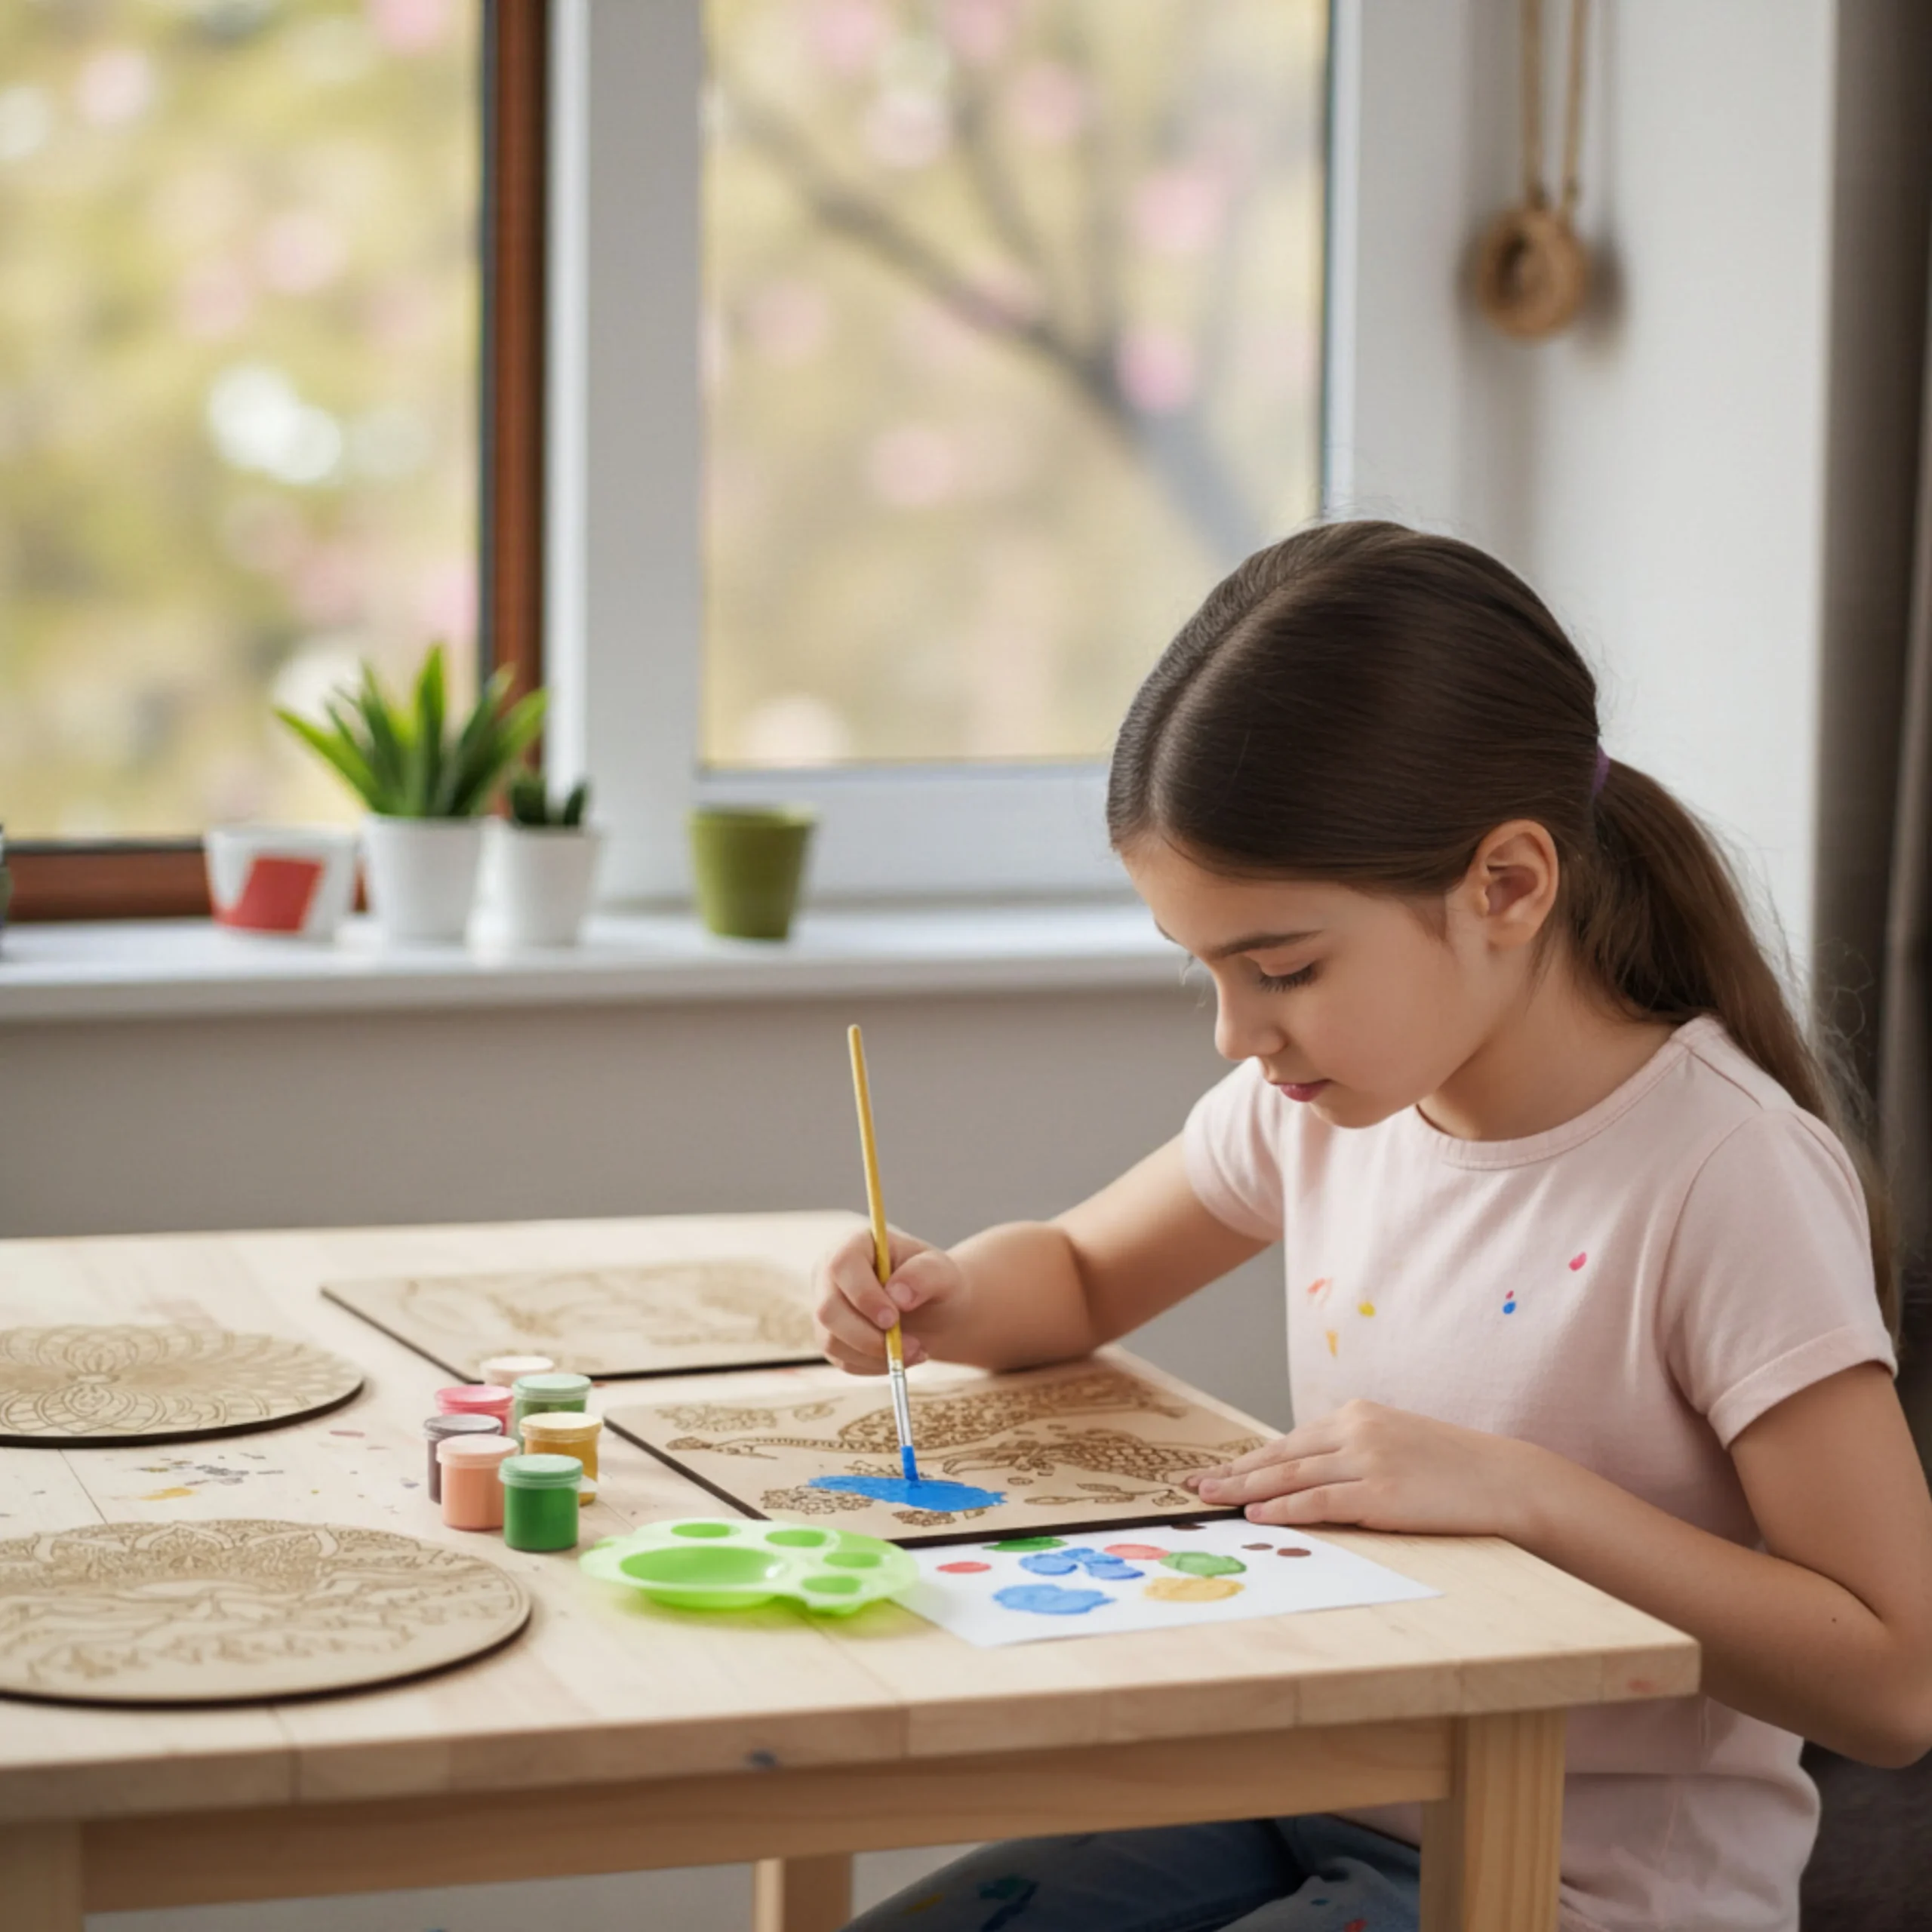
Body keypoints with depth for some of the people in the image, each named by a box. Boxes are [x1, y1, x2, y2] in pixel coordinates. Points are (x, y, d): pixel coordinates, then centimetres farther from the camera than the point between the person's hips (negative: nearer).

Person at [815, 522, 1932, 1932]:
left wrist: (1521, 1492, -27)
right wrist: (942, 1299, -3)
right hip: (1327, 1807, 7)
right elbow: (1078, 1275, 21)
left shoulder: (1729, 1177, -19)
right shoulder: (1326, 1097, 2)